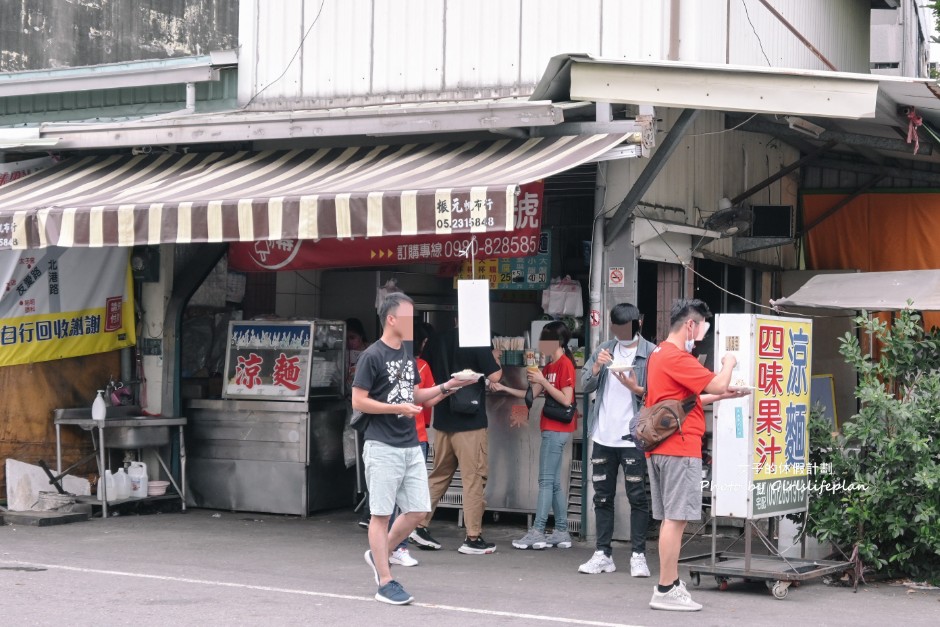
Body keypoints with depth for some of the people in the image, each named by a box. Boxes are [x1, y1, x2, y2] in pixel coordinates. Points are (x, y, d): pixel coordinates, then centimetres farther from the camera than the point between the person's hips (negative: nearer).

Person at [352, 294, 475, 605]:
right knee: (381, 513, -1)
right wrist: (398, 408, -18)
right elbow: (358, 402, -12)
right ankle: (385, 583, 3)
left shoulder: (407, 356, 13)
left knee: (418, 510, 7)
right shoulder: (372, 356, -10)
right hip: (382, 447, -7)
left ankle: (378, 554, 26)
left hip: (411, 446, 8)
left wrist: (446, 387, 9)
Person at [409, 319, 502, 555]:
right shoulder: (478, 342, -11)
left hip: (442, 419, 6)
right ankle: (473, 538, 1)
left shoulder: (438, 341, 7)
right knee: (474, 478, 0)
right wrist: (497, 362, 9)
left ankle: (420, 526, 16)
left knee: (439, 475, 16)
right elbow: (494, 376, -10)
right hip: (470, 421, -6)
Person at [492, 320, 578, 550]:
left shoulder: (565, 364, -12)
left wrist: (542, 381, -17)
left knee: (546, 480, -9)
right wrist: (504, 389, 12)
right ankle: (561, 533, 12)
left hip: (557, 429, -9)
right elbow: (532, 394, 16)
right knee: (553, 482, 9)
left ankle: (537, 532, -9)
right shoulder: (550, 366, 16)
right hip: (552, 428, 9)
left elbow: (566, 400, -18)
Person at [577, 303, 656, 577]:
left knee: (637, 497, -1)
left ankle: (638, 555, 3)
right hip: (603, 437, 5)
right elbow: (585, 385, 5)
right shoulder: (604, 350, 10)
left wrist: (636, 388, -23)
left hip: (633, 438, -5)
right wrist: (596, 367, -12)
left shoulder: (652, 354, -6)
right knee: (602, 496, 9)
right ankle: (602, 554, 15)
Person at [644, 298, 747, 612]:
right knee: (675, 518, -8)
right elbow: (718, 384, -17)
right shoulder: (677, 358, -15)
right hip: (680, 447, -10)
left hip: (660, 448, 10)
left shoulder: (659, 354, 18)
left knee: (670, 519, 13)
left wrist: (721, 396, 18)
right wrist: (729, 363, 3)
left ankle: (670, 585, 17)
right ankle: (666, 591, -7)